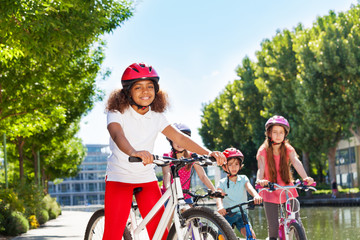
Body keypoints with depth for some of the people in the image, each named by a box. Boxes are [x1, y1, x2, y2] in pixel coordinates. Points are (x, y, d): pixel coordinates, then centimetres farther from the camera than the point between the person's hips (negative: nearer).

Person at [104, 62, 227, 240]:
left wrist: (208, 153, -24)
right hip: (119, 177, -4)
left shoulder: (156, 117, 3)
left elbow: (179, 137, -7)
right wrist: (134, 152, -55)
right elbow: (118, 135, -32)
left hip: (147, 178, 4)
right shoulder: (117, 113, -11)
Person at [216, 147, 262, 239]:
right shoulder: (222, 183, -3)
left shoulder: (243, 179, 2)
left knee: (251, 235, -18)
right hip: (227, 214, -1)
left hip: (241, 214, 1)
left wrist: (256, 196, -41)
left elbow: (250, 188, -16)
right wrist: (220, 206, -42)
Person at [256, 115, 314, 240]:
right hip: (270, 193, -1)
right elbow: (261, 168, -22)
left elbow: (296, 163, -20)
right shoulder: (263, 151, -7)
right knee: (273, 227, -6)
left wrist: (305, 177, -39)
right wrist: (259, 180, -45)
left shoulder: (288, 149, -3)